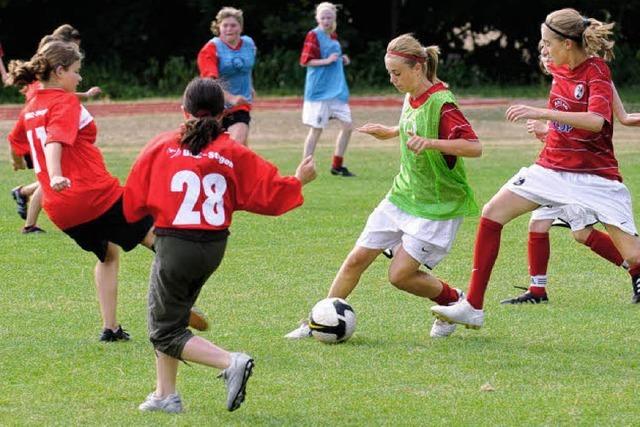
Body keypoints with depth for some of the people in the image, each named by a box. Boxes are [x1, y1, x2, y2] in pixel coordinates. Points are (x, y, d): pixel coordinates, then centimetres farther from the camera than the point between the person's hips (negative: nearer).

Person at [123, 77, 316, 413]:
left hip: (174, 244, -4)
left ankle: (231, 363, -16)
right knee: (168, 315, 23)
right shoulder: (234, 155, -2)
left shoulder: (161, 147, -5)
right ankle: (165, 395, 22)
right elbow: (270, 193, -1)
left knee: (166, 333, 4)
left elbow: (133, 203, -2)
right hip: (214, 247, 4)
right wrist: (299, 180, 17)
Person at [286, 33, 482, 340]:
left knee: (400, 274, -10)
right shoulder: (411, 98, 5)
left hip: (437, 206, -8)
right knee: (357, 259, 4)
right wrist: (391, 132, 16)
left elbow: (474, 147, -31)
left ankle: (455, 302, 15)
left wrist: (430, 142, -41)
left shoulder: (441, 103, -22)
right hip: (402, 196, 8)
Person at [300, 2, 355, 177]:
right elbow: (304, 61, -12)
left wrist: (342, 60, 5)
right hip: (319, 89, -7)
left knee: (347, 126, 5)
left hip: (337, 90, 7)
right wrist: (327, 60, -20)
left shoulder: (333, 36, 12)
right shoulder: (314, 35, -9)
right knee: (316, 128, -3)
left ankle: (337, 165, 16)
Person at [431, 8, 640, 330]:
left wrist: (543, 113, -38)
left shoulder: (596, 71, -16)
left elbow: (597, 121, -34)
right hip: (552, 168, 7)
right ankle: (473, 308, 0)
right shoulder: (559, 68, 3)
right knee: (491, 214, -4)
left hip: (595, 176, -7)